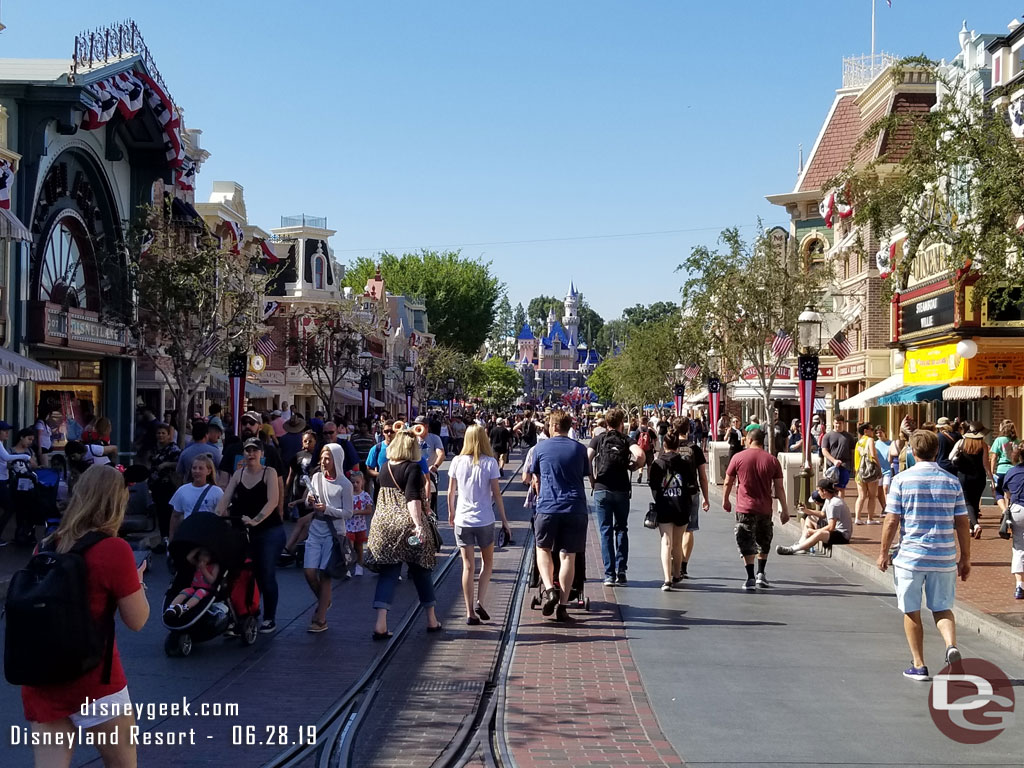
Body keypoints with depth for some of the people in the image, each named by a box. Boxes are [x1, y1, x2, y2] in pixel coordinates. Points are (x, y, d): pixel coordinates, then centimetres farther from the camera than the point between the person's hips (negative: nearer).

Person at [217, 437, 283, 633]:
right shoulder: (238, 474, 9)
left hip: (269, 531, -4)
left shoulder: (269, 472, -4)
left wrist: (255, 520, -28)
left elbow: (272, 502, -15)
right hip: (244, 531, 4)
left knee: (266, 576, -1)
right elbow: (225, 499, 2)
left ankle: (269, 619, 9)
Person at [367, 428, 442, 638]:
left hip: (383, 522, 5)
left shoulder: (385, 467, 8)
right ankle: (432, 620, 24)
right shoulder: (413, 468, -10)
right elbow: (412, 499, -21)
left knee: (387, 573, 3)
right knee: (421, 571, 11)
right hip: (407, 524, -5)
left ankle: (380, 624, -11)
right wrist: (418, 525, -27)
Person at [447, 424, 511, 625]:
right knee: (487, 563, 17)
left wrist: (451, 513, 20)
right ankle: (480, 602, 0)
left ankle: (470, 612, 6)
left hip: (462, 520, 2)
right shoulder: (490, 463, -7)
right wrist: (503, 518, 3)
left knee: (468, 566, 6)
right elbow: (496, 493, -6)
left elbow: (451, 492, 5)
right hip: (484, 520, -2)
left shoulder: (457, 461, 0)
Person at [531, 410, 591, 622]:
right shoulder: (579, 449, 6)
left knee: (543, 549, 17)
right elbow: (589, 477, 13)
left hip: (547, 507, -1)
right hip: (575, 508, 1)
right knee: (568, 556, 4)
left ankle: (549, 589, -4)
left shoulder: (540, 448, 4)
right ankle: (562, 606, 4)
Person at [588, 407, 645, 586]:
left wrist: (593, 479, 8)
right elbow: (640, 456, -14)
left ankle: (609, 574, 1)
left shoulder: (598, 439, 6)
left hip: (601, 489, 0)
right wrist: (631, 467, 5)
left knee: (605, 531, 4)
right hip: (621, 490, 0)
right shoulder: (626, 440, 4)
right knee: (621, 529, 14)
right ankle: (621, 571, 8)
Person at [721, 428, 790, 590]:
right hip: (765, 509, 2)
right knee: (764, 543, 19)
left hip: (744, 508, -2)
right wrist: (785, 509, 6)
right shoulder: (772, 460, 0)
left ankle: (750, 578, -1)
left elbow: (728, 482, 3)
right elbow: (779, 488, 0)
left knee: (746, 543, 3)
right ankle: (761, 574, 14)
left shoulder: (738, 457, -3)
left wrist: (725, 500, 18)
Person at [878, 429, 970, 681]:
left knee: (912, 612, 10)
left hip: (910, 556, -2)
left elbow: (891, 521, -7)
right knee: (942, 608, 15)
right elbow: (962, 524, 4)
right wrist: (965, 558, 13)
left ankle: (918, 666, 14)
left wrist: (884, 552, 5)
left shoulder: (902, 480, -6)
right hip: (944, 557, 2)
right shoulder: (951, 481, 2)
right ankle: (952, 646, -10)